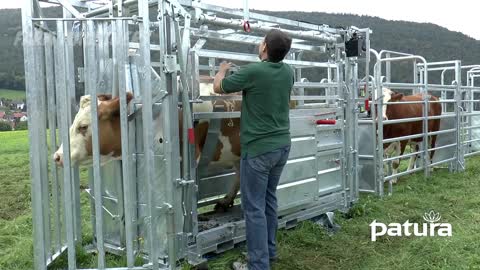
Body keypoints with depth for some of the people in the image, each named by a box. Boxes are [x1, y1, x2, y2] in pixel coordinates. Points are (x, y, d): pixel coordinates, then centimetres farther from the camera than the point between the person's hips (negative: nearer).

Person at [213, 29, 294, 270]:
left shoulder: (252, 71, -17)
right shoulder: (288, 72, 3)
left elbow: (218, 87, -3)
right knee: (269, 200, 19)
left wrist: (223, 69, 19)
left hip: (258, 148, -7)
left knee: (254, 206, -1)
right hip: (282, 145, 7)